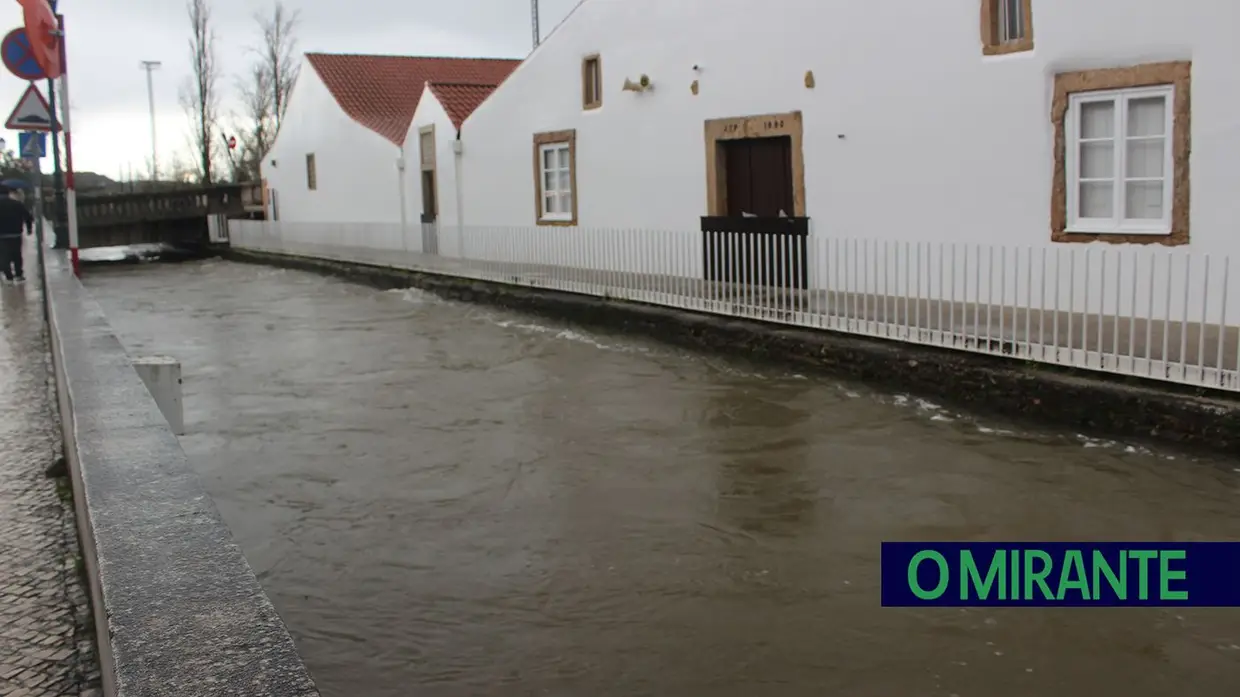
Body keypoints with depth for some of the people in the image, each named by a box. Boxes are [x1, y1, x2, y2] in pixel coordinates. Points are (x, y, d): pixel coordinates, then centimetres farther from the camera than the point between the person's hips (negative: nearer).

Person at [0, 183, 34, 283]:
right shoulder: (17, 204, 0)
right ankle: (19, 275, 17)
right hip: (16, 234, 3)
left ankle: (8, 276, 2)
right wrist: (29, 228, 14)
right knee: (17, 255, 14)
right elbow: (28, 217, 1)